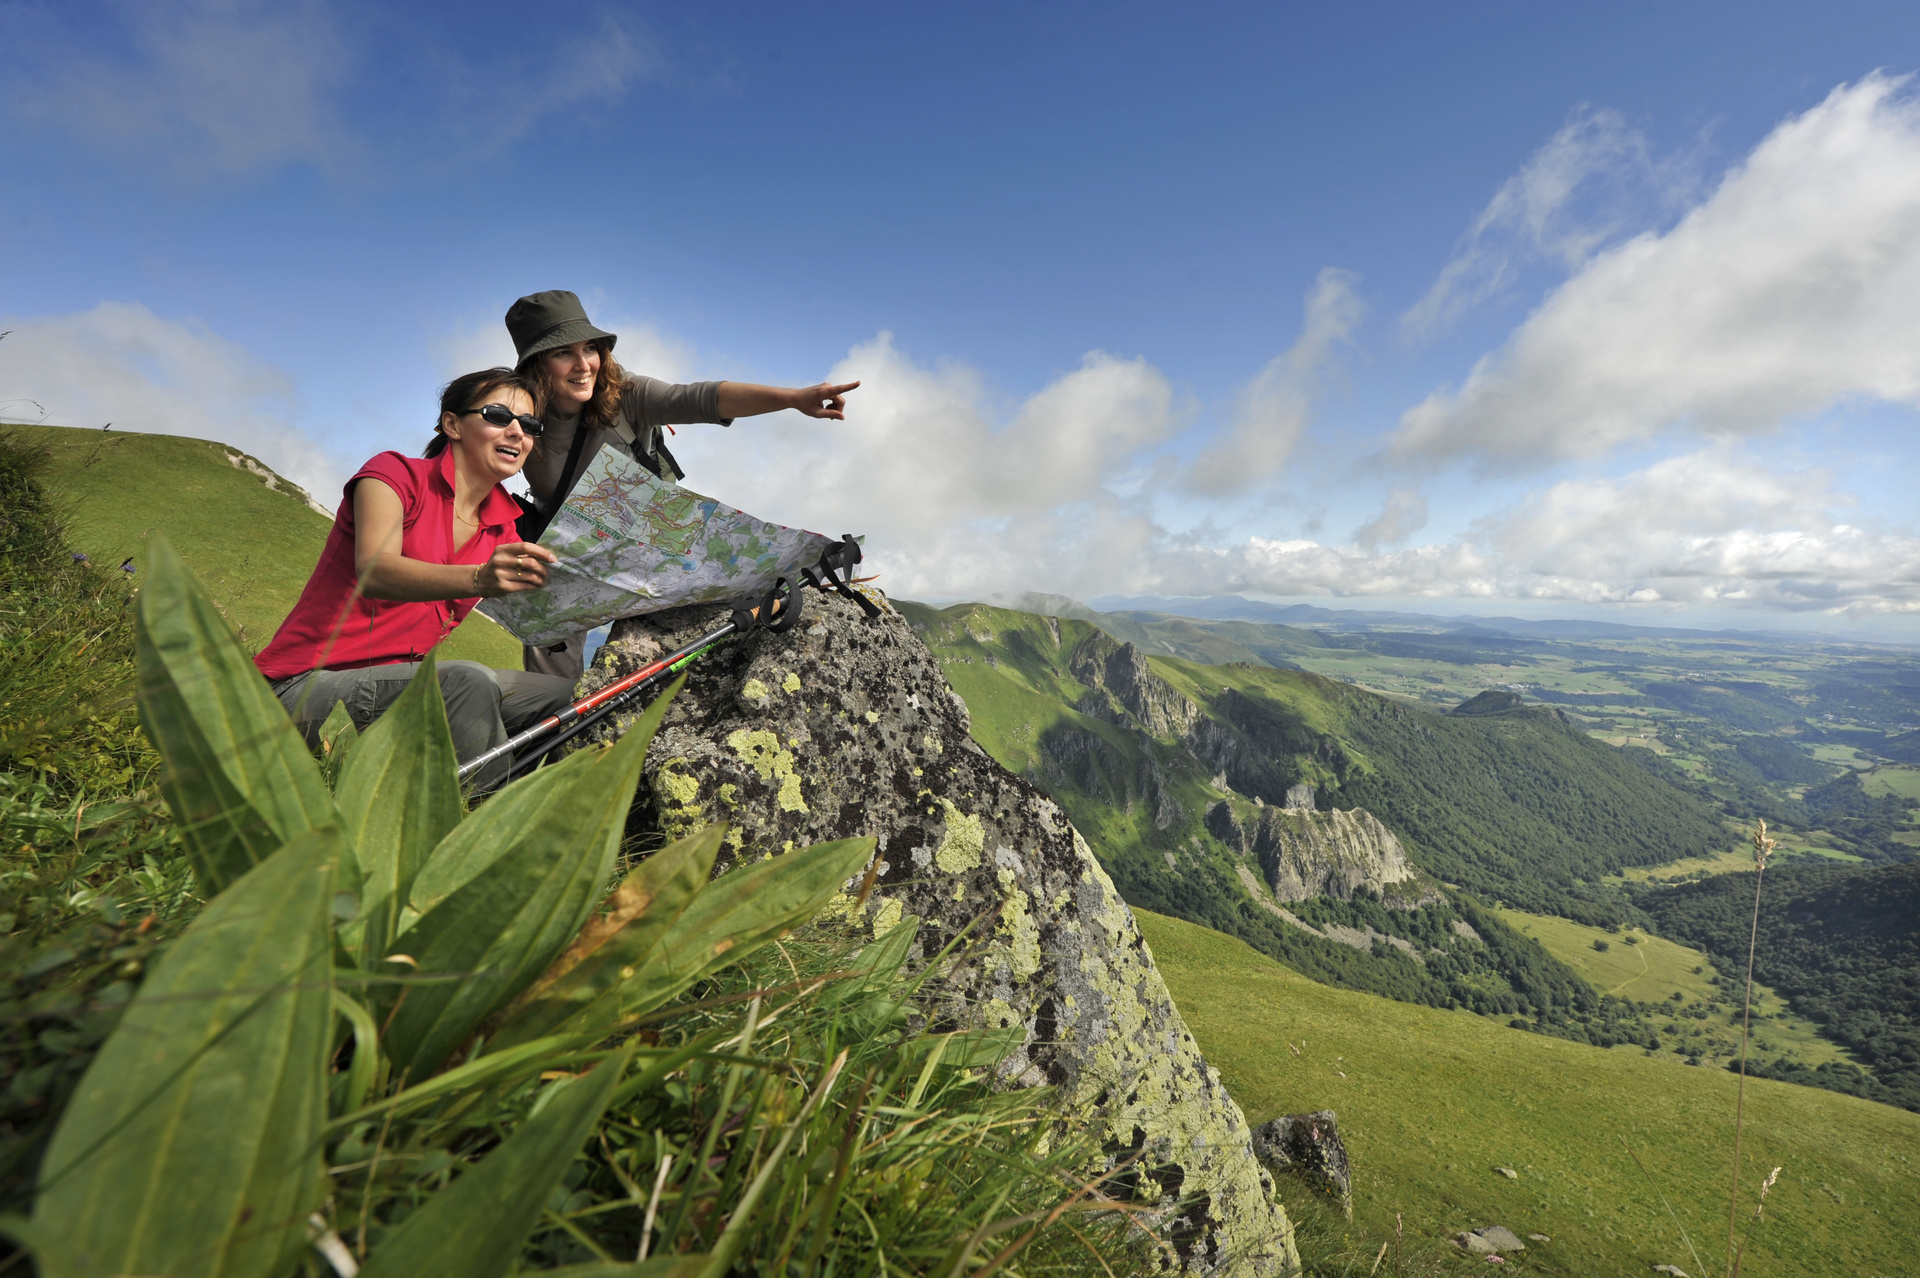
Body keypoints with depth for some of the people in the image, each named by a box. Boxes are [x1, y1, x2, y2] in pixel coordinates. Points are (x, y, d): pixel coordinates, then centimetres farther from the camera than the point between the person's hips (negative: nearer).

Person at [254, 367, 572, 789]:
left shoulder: (502, 531, 11)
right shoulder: (395, 473, -6)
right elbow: (374, 572, -25)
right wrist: (479, 579, -43)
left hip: (401, 680, 6)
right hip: (309, 684, -6)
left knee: (567, 695, -11)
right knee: (470, 681, -33)